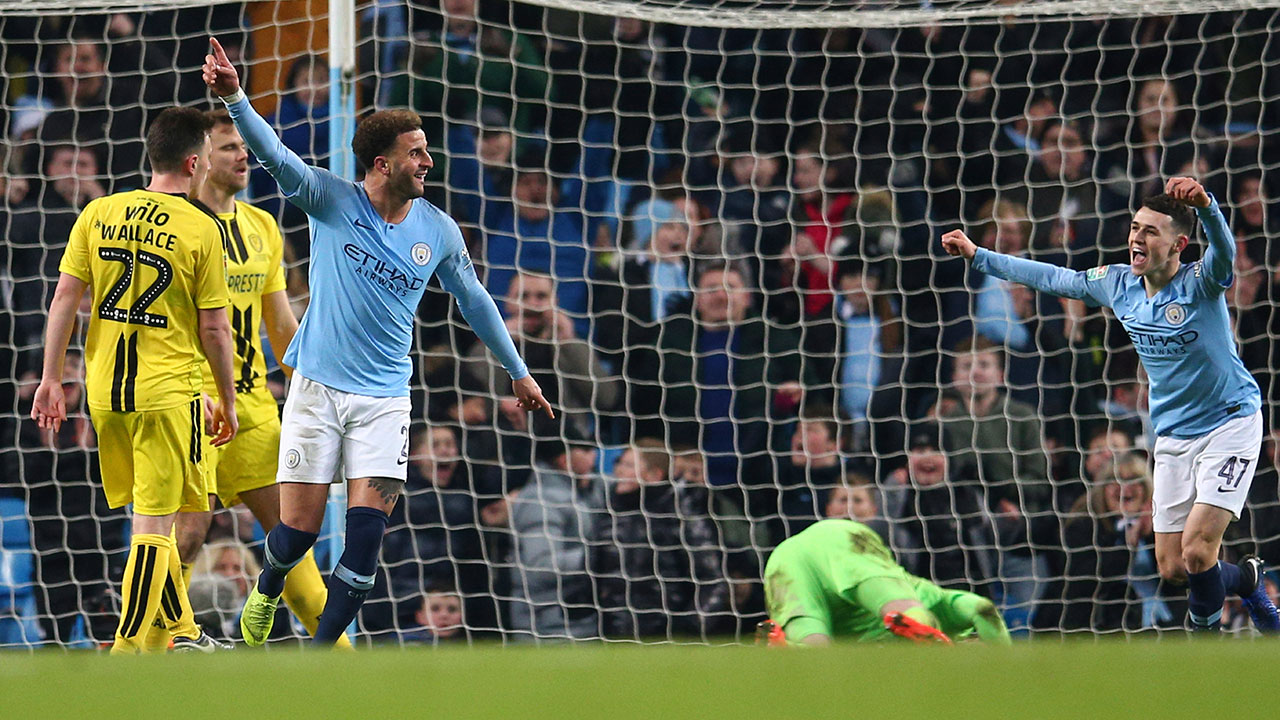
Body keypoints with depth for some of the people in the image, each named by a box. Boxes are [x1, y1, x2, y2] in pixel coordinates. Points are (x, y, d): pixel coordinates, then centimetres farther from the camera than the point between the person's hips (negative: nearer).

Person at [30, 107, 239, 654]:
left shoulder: (98, 214, 3)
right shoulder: (200, 229, -8)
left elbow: (64, 297, 2)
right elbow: (213, 329, -6)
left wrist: (52, 378, 7)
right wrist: (227, 400, 6)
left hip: (105, 390, 5)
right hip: (168, 389, -5)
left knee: (148, 511, 18)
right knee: (155, 521, -2)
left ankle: (183, 630, 28)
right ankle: (126, 651, -7)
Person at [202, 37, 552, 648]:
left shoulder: (437, 231, 4)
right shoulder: (332, 201, -5)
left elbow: (473, 300, 18)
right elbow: (274, 155, -19)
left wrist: (517, 372, 26)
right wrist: (234, 98, -38)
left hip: (384, 398, 2)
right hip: (317, 388, -2)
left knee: (366, 533, -11)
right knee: (299, 527, -3)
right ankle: (266, 592, 32)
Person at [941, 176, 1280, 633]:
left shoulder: (1199, 283, -19)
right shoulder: (1119, 285, 0)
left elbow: (1223, 251, -41)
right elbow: (1052, 279, 13)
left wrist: (1205, 206, -62)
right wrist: (977, 256, 17)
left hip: (1230, 423, -6)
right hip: (1173, 437, 6)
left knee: (1197, 551, -17)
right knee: (1173, 568, 4)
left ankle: (1204, 640, 9)